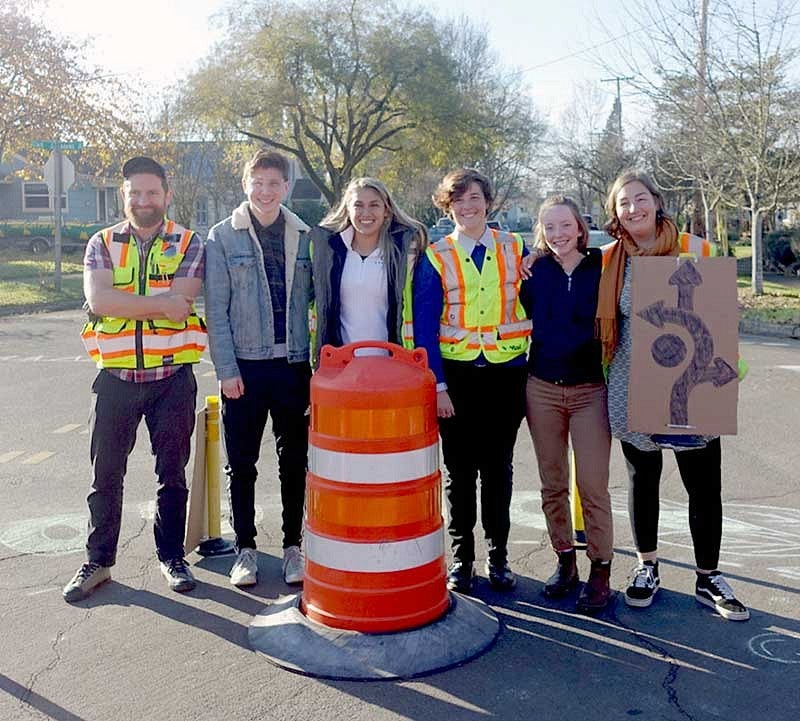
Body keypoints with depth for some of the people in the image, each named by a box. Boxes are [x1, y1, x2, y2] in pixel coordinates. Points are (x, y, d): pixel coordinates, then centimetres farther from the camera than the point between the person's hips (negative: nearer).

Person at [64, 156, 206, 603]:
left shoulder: (188, 244, 1)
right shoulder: (103, 244, 5)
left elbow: (181, 302, -15)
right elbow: (98, 300, -13)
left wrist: (123, 301, -11)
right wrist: (162, 303, -17)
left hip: (172, 376, -1)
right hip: (116, 377, 2)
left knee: (172, 473, 10)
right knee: (106, 474, 9)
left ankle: (172, 557, 25)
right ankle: (99, 561, 24)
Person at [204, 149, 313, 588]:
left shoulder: (305, 237, 6)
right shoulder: (222, 237, 1)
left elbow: (315, 299, 8)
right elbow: (216, 309, -3)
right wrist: (226, 369, -9)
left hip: (294, 365, 2)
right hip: (244, 366, -1)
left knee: (295, 461, 9)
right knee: (241, 463, 7)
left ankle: (293, 546, 23)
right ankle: (245, 548, 21)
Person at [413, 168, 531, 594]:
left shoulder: (515, 249, 4)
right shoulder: (435, 258, -1)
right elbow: (424, 327, -4)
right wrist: (437, 384, -10)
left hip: (506, 373, 1)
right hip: (456, 374, -1)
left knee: (498, 467, 10)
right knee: (460, 470, 6)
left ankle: (498, 558, 22)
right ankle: (461, 559, 19)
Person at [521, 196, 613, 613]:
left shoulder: (601, 267, -2)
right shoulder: (533, 270, 3)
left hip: (591, 389, -2)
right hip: (542, 388, 2)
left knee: (593, 486, -2)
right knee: (552, 484, 11)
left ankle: (600, 571, 13)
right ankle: (564, 561, 26)